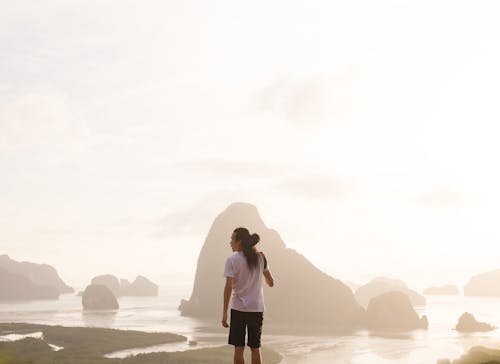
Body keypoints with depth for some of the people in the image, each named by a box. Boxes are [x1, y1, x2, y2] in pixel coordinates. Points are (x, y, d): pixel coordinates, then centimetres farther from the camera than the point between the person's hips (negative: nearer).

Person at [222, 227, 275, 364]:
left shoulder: (233, 260, -9)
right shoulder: (260, 258, 5)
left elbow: (228, 287, -16)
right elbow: (271, 282, 10)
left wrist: (224, 313, -14)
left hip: (239, 308, -4)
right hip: (257, 308, 4)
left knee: (238, 348, 5)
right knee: (255, 348, 10)